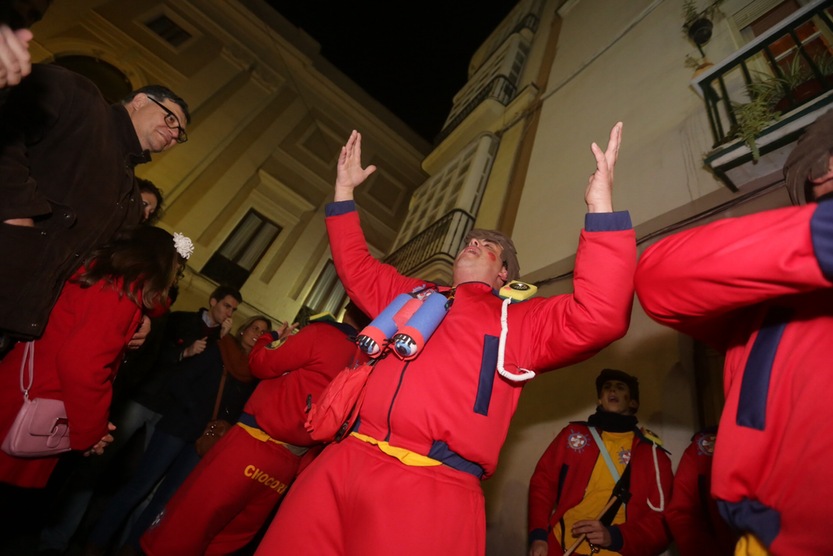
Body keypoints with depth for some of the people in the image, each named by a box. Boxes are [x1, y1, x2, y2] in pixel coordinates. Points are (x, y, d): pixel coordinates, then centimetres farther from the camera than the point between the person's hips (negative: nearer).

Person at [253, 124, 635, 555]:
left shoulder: (521, 321, 12)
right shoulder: (411, 294, 23)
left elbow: (599, 315, -1)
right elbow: (357, 269, 31)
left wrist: (601, 206, -6)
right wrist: (345, 189, 32)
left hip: (433, 488, -3)